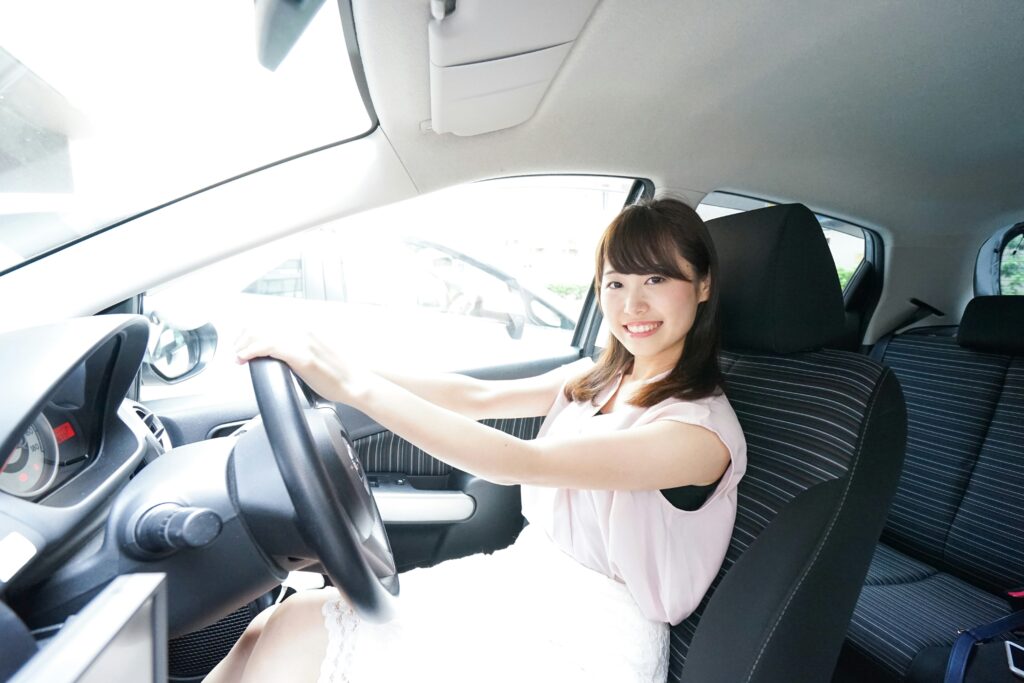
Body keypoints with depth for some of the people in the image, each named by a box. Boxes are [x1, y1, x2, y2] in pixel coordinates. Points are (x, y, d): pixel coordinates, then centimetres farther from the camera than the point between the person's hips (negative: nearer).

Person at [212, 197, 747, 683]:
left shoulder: (703, 428, -18)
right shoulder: (596, 380, 4)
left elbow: (521, 464, -28)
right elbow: (479, 397, -3)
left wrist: (356, 386, -30)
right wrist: (336, 367, -13)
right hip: (521, 581, 6)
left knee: (303, 630, -16)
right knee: (272, 627, -7)